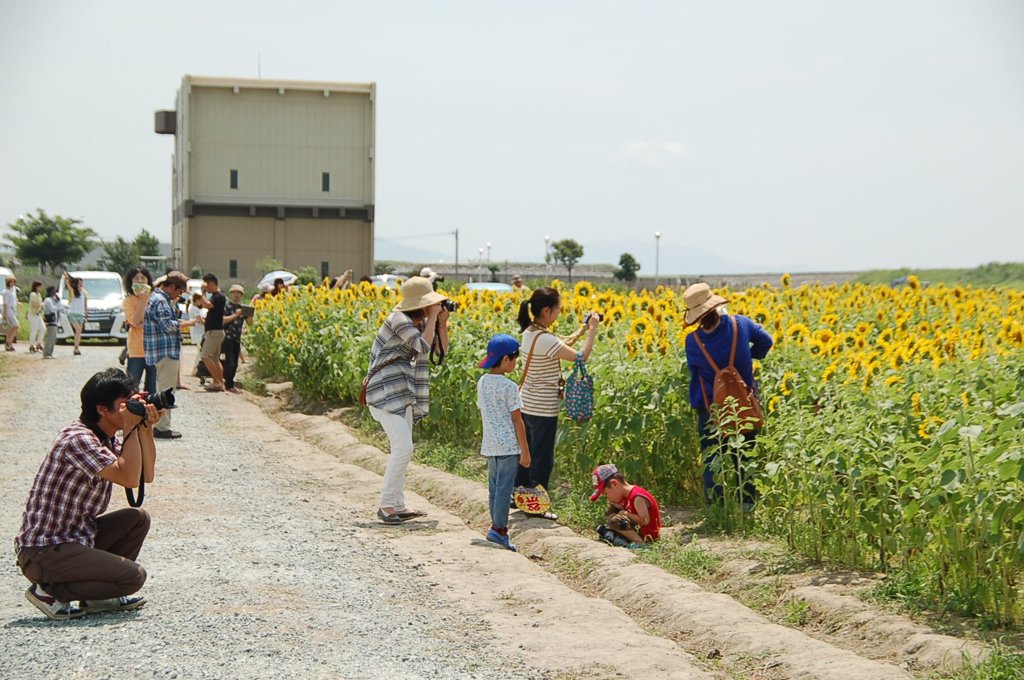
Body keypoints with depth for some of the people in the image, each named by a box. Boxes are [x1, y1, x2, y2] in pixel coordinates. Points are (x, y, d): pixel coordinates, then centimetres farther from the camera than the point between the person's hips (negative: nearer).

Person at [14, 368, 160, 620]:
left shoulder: (109, 438, 10)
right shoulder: (78, 439, -20)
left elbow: (146, 474, 10)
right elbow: (129, 478, -25)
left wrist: (145, 428, 0)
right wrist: (131, 428, -18)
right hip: (43, 551, -10)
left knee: (138, 519, 6)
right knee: (133, 576, -17)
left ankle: (97, 597, 10)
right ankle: (49, 591, -6)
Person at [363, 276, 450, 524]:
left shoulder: (420, 323, 12)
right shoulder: (398, 320, -15)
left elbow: (442, 350, 14)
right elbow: (423, 346, -24)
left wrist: (442, 323, 2)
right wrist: (432, 318, -14)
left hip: (403, 394, 10)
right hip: (386, 391, -10)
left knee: (402, 450, 10)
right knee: (403, 449, -16)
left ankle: (398, 506, 15)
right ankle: (386, 505, -9)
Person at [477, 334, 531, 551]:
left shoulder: (482, 383, 7)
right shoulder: (509, 387, -14)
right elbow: (517, 421, -12)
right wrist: (525, 451, -7)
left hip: (489, 444, 7)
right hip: (509, 446, -7)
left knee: (494, 488, 12)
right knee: (504, 488, -4)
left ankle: (497, 527, 18)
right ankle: (498, 528, -5)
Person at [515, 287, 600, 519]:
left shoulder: (530, 332, 4)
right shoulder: (544, 339, -25)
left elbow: (561, 345, 18)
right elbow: (581, 357, -24)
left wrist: (582, 329, 16)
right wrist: (592, 331, -14)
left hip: (527, 404, 9)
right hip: (543, 409, -9)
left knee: (526, 453, 19)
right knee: (543, 459, 3)